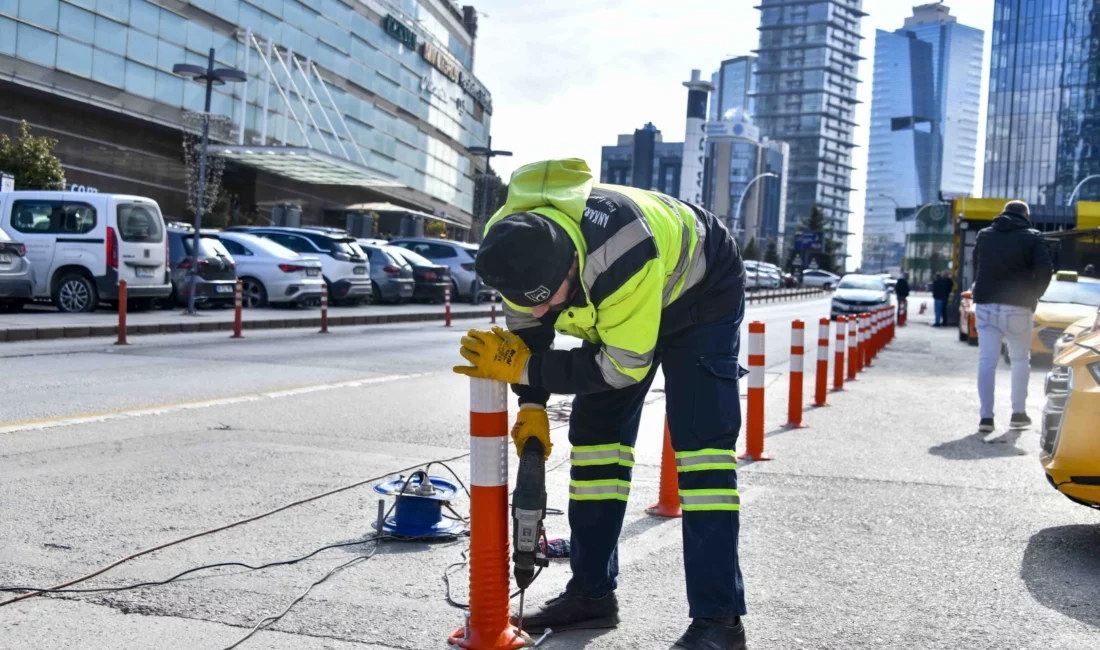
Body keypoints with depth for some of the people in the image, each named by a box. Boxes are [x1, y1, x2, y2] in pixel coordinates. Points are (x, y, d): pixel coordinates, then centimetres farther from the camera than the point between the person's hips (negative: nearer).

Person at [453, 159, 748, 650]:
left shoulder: (622, 251, -45)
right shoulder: (510, 247, -25)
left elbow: (624, 365, -34)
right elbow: (527, 328, -6)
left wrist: (521, 368, -33)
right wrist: (531, 405, -12)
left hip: (699, 293, -6)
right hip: (610, 304, 6)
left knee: (701, 442, -17)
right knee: (594, 435, 2)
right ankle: (592, 594, 12)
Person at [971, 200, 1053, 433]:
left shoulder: (984, 235, 12)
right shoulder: (1032, 238, -1)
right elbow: (1045, 270, -10)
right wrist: (1034, 294, 4)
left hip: (985, 305, 2)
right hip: (1017, 307, -2)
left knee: (986, 360, 1)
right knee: (1020, 360, 14)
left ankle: (986, 416, -5)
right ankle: (1018, 412, 15)